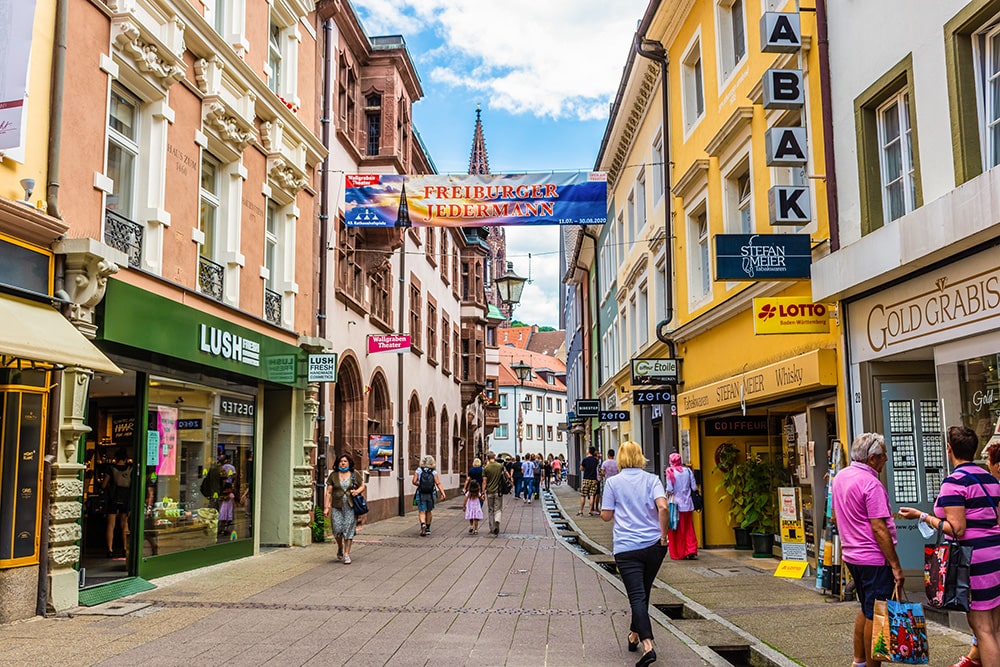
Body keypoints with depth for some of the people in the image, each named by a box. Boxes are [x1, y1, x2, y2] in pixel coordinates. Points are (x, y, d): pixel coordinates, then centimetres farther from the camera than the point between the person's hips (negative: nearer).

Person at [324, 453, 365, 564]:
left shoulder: (355, 475, 7)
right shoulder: (333, 475, 6)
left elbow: (363, 486, 16)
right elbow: (328, 492, 5)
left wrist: (357, 491, -7)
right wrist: (326, 507, -1)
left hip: (350, 506, 0)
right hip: (337, 506, 0)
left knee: (349, 529, -3)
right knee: (337, 529, -6)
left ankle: (347, 554, 6)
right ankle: (340, 548, 24)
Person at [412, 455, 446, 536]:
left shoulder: (418, 471, -3)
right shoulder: (434, 472, -1)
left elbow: (414, 482, -10)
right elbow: (438, 483, -10)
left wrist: (420, 485, 10)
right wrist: (443, 493, -14)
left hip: (421, 494, -2)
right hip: (431, 494, 2)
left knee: (422, 512, -2)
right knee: (429, 511, 17)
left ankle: (423, 524, -29)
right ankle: (428, 529, 26)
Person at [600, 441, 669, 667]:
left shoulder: (613, 482, -1)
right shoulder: (652, 479, 2)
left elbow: (606, 515, -1)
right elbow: (663, 507, -14)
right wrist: (663, 535, -5)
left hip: (626, 547, -3)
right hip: (653, 545, 3)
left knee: (637, 596, -6)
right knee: (643, 594, 20)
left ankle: (648, 645, -20)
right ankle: (634, 635, 35)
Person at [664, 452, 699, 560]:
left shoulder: (670, 471, -10)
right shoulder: (687, 470, 1)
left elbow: (669, 489, -15)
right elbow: (694, 487, 2)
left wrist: (668, 495, 5)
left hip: (675, 503, -3)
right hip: (687, 504, 3)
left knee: (676, 530, 6)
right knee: (689, 529, 12)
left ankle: (678, 554, 10)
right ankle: (691, 552, 6)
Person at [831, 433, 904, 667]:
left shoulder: (840, 477, 9)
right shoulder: (871, 483, -19)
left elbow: (835, 517, 18)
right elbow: (879, 529, -22)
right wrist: (896, 566, -18)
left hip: (852, 555, 9)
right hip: (874, 559, -9)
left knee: (866, 610, 21)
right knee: (875, 616, 0)